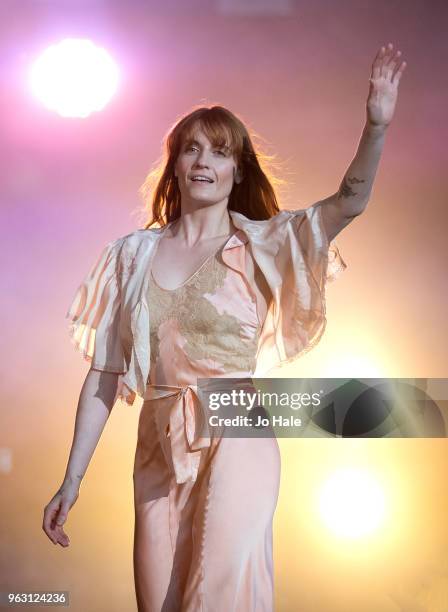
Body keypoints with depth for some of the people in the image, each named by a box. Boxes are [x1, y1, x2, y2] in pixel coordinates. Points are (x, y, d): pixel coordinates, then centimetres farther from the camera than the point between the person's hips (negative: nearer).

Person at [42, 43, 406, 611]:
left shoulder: (259, 245, 1)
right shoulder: (132, 254, 6)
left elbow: (349, 201, -15)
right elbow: (105, 372, 5)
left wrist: (376, 125, -31)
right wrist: (72, 480, 3)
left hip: (235, 442, -2)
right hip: (159, 454, 3)